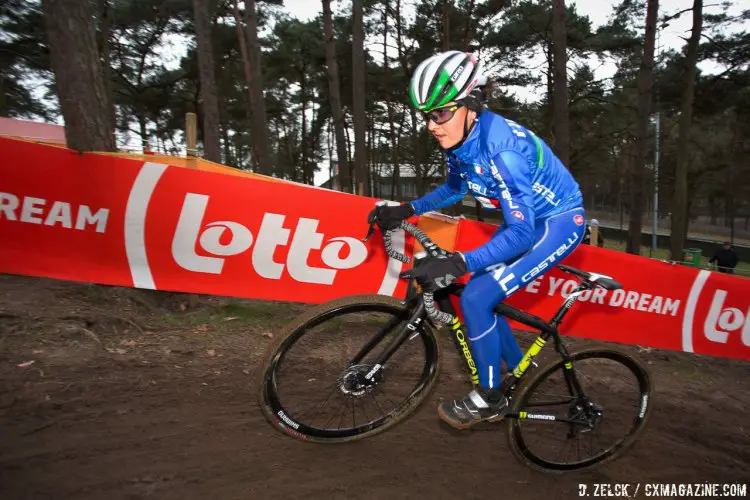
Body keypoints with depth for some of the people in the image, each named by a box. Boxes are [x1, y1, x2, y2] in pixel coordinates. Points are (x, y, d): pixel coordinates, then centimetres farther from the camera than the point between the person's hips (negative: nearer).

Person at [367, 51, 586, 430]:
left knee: (476, 298, -18)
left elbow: (519, 234, -36)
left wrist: (459, 263, -47)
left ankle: (490, 399, 2)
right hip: (527, 220, 9)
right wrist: (407, 209, 1)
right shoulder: (460, 140, -7)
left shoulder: (501, 148, -33)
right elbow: (456, 188, 13)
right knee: (478, 293, 9)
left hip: (559, 222, -9)